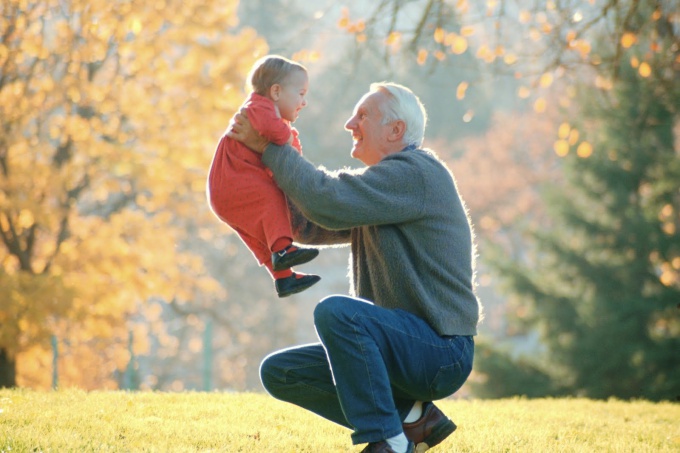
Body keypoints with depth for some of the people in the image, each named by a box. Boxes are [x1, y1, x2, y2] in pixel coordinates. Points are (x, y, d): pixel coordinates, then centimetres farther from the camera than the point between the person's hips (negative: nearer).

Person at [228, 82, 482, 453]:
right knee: (279, 372, 2)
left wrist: (269, 148, -11)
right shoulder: (382, 183, 19)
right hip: (405, 346, 10)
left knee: (335, 311, -33)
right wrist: (269, 154, 4)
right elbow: (308, 225, 15)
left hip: (441, 352, -10)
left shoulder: (415, 172, -13)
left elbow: (327, 202, -23)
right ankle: (411, 416, -2)